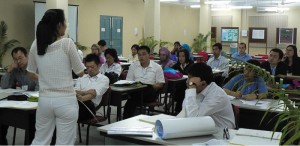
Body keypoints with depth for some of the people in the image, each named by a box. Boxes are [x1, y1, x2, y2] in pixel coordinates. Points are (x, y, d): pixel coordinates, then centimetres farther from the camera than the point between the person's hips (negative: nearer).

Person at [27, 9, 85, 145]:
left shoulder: (36, 44, 1)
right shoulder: (67, 43, -12)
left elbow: (31, 74, 11)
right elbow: (80, 72, -4)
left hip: (44, 100, 5)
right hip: (66, 101, -4)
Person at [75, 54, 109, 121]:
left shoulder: (104, 79, 15)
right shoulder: (81, 77, 30)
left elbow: (96, 93, -4)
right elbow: (76, 91, 12)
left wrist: (82, 98, -24)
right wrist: (85, 92, -13)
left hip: (90, 106, -3)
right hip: (77, 103, 3)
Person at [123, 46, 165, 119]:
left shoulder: (157, 67, 10)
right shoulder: (133, 66, 17)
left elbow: (160, 84, 8)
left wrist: (151, 86, -14)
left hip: (150, 92, -2)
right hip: (136, 90, 2)